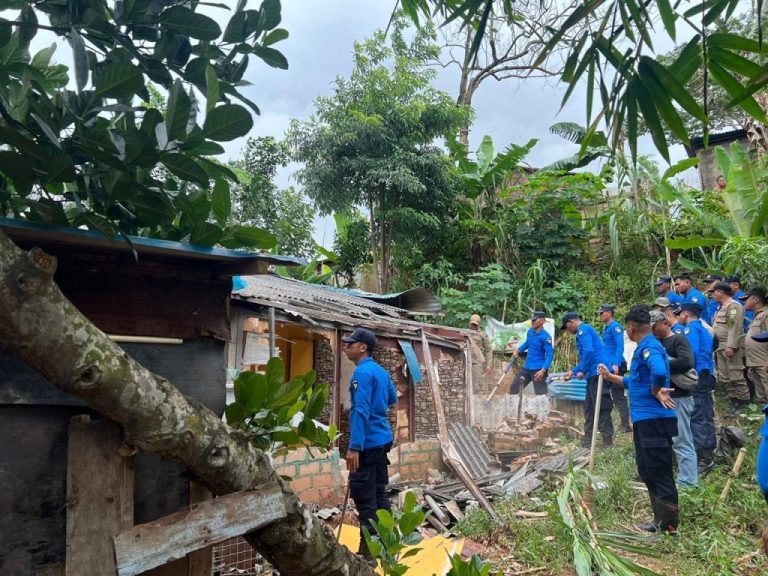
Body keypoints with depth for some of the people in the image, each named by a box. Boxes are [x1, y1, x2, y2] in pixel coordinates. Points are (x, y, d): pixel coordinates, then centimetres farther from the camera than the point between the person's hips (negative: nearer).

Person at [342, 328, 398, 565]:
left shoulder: (362, 373, -17)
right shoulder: (381, 371, 11)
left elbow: (361, 411, -23)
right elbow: (393, 398, 25)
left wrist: (354, 447, -25)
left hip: (367, 443, -9)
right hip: (382, 439, 10)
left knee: (364, 498, -3)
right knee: (379, 493, 16)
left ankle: (369, 552, 3)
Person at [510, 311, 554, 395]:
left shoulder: (545, 337, -18)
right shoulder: (530, 331, 5)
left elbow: (550, 355, -20)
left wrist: (543, 370, -30)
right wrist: (518, 350, 11)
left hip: (538, 370, -8)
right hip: (526, 368, 8)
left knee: (541, 394, -6)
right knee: (514, 388, 14)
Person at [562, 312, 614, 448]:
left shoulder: (583, 329, -7)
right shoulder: (585, 330, 24)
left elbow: (588, 351, -22)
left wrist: (582, 371, -14)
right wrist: (573, 371, 26)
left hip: (597, 373, -11)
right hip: (595, 374, 11)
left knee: (601, 410, -7)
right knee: (589, 408, 15)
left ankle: (608, 443, -4)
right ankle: (587, 441, 22)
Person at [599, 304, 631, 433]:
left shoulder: (615, 327, -10)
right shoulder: (606, 328, 17)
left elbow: (620, 346, -18)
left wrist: (616, 364, -25)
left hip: (615, 366, -9)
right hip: (608, 366, 9)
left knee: (618, 395, -5)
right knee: (616, 395, 12)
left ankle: (625, 425, 1)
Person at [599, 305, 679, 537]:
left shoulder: (649, 347, -16)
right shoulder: (643, 348, 16)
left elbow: (659, 372, -37)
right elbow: (635, 382, 26)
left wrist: (656, 392, -20)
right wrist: (610, 376, 31)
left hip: (654, 420, -10)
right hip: (644, 419, 10)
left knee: (660, 474, -2)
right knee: (647, 472, 18)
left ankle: (670, 526, 8)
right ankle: (660, 520, 30)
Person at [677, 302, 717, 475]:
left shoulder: (691, 328, -7)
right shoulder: (703, 329, 21)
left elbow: (690, 353, -19)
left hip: (696, 378, -9)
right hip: (707, 377, 10)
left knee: (696, 418, -9)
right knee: (706, 417, 12)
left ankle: (701, 459, -9)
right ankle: (709, 455, 18)